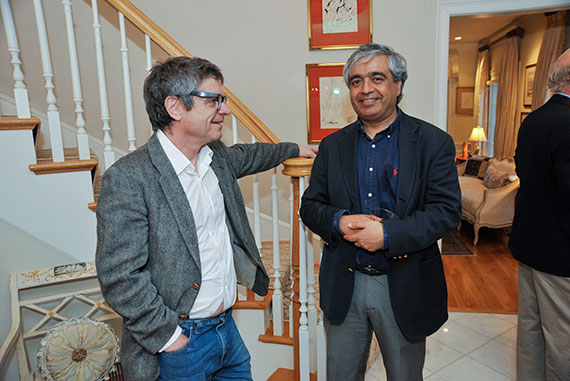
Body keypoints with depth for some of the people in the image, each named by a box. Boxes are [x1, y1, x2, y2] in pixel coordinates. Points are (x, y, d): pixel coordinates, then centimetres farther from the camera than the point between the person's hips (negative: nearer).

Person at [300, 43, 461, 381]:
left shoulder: (434, 143, -6)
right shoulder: (333, 145, 3)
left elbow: (448, 210, -13)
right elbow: (310, 206, 2)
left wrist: (388, 234, -25)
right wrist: (339, 222, -19)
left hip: (405, 288, -2)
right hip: (343, 286, 3)